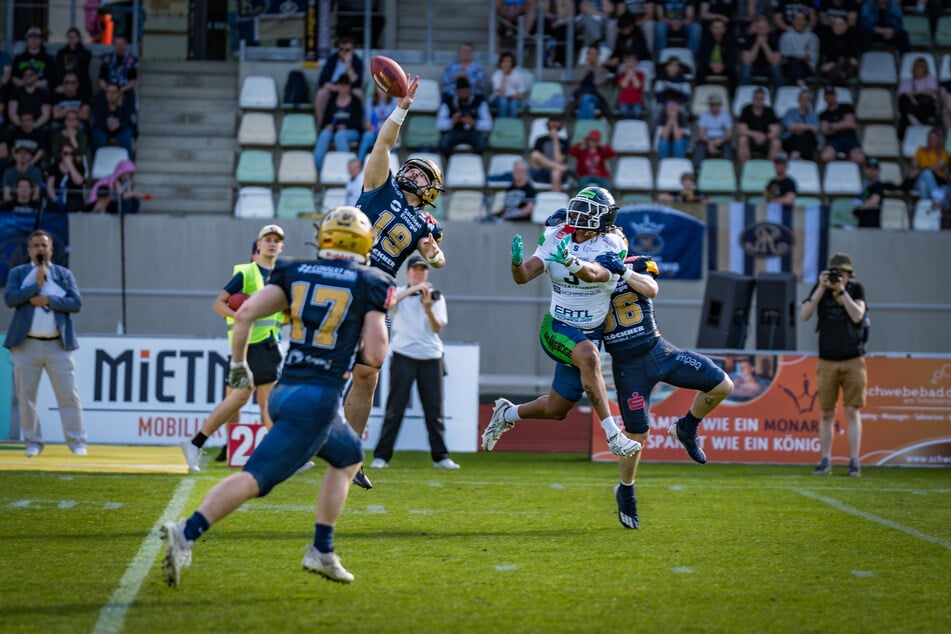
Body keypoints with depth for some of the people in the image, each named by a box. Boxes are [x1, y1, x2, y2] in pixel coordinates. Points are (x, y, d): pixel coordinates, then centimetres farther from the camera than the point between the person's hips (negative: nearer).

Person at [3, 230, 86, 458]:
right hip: (27, 345, 0)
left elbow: (76, 303, -1)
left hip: (58, 345, 0)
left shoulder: (64, 274, 11)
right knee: (26, 395, 2)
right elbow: (10, 298, -8)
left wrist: (48, 300, -11)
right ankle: (33, 443, 10)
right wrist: (36, 284, -13)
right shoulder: (18, 273, 9)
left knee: (68, 395, -3)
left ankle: (77, 442, 2)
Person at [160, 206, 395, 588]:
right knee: (257, 477, -7)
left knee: (349, 457, 26)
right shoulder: (371, 284, 1)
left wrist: (238, 364, 15)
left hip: (284, 392, 6)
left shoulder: (295, 274, 11)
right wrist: (376, 327, 17)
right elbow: (375, 356, -5)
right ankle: (186, 533, -25)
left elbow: (244, 314, 1)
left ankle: (322, 551, 19)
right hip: (319, 398, -6)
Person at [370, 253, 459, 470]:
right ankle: (381, 456, -3)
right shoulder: (399, 292, 7)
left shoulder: (437, 297, 11)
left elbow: (437, 327, -2)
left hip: (431, 358, 2)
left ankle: (440, 456, 6)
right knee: (395, 408, -5)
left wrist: (428, 307, -20)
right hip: (403, 356, -2)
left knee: (434, 409, 2)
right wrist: (413, 289, -25)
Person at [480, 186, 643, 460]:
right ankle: (612, 434, -35)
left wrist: (570, 261, -52)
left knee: (556, 410, 8)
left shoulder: (611, 247, -11)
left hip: (589, 334, 1)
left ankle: (507, 414, 39)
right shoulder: (556, 238, -4)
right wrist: (517, 261, -34)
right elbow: (524, 276, -12)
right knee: (588, 355, -35)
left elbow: (592, 274, -32)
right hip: (557, 329, -1)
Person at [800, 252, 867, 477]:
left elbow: (857, 316, -14)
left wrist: (841, 291, -18)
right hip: (827, 362, 1)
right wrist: (822, 288, -16)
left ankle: (854, 461, -2)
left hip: (853, 361, -1)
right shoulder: (820, 288, 2)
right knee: (827, 414, 4)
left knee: (852, 411, -4)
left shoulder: (856, 289, 1)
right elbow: (804, 315, -10)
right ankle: (825, 461, 9)